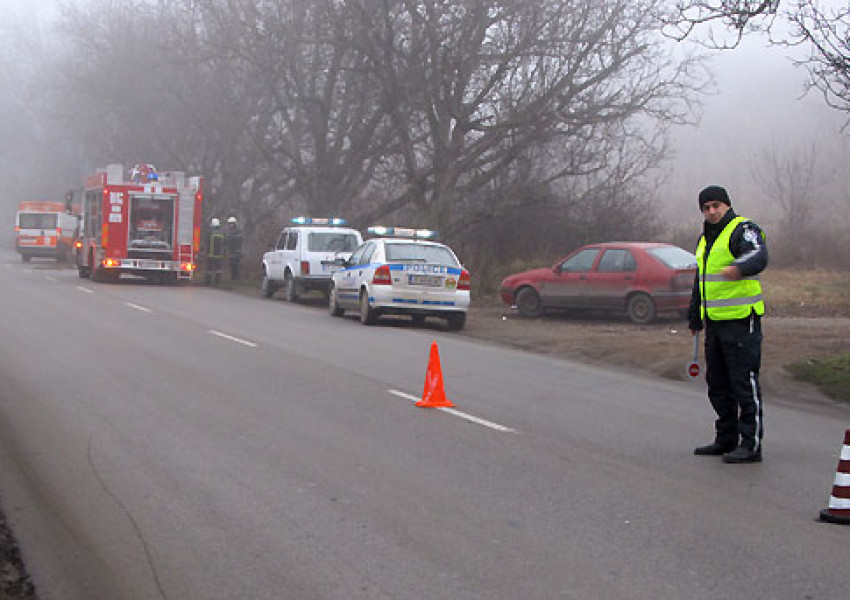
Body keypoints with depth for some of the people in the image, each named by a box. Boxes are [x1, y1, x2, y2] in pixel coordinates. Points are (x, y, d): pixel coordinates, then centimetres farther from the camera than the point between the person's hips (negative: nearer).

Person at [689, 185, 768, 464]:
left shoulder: (743, 229, -9)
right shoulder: (705, 239, 18)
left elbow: (758, 257, -30)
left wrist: (739, 268, -52)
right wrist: (694, 318, 31)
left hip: (741, 319, -9)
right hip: (715, 322, 9)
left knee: (744, 383, -7)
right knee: (717, 384, 13)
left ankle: (751, 445, -4)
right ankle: (726, 440, 23)